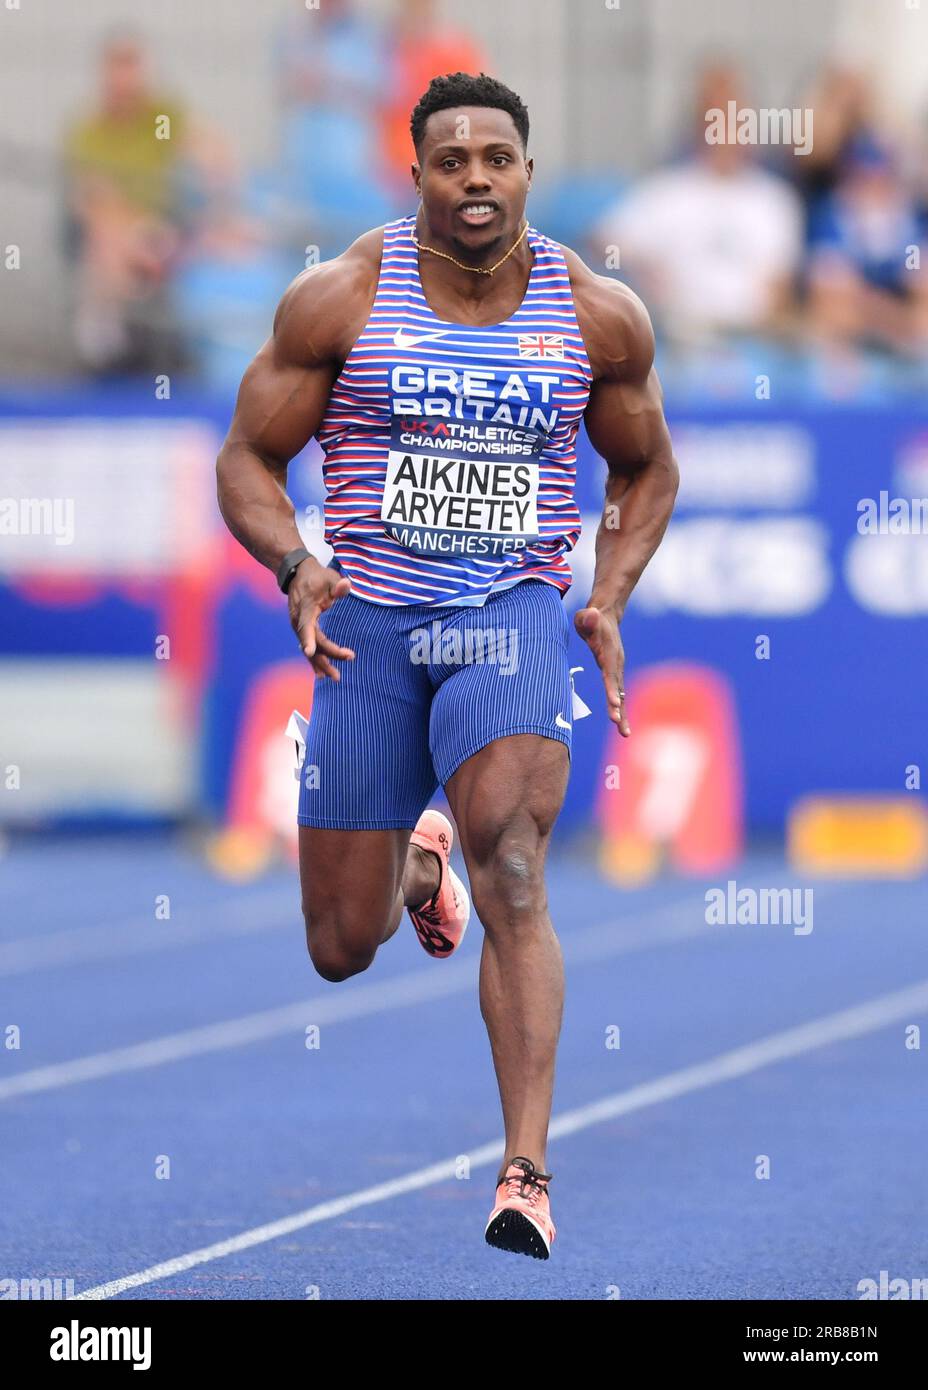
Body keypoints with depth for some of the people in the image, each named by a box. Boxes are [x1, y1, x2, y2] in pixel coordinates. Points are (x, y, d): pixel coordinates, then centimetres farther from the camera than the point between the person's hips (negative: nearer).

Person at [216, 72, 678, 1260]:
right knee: (342, 948, 7)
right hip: (368, 621, 1)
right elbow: (247, 458, 3)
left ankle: (527, 1176, -25)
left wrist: (610, 598, 1)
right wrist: (296, 568, -16)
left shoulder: (598, 315, 2)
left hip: (513, 616, -1)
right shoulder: (341, 300, -4)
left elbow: (646, 468, 17)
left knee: (511, 875, -24)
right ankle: (412, 866, 47)